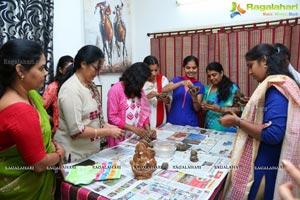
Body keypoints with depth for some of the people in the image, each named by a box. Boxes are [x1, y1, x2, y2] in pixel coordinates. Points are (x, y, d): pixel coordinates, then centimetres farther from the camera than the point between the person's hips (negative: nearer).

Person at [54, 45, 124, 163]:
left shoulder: (90, 85, 3)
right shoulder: (71, 90, -22)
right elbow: (76, 130, -24)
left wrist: (107, 126, -2)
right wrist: (107, 132, -19)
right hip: (75, 155, -8)